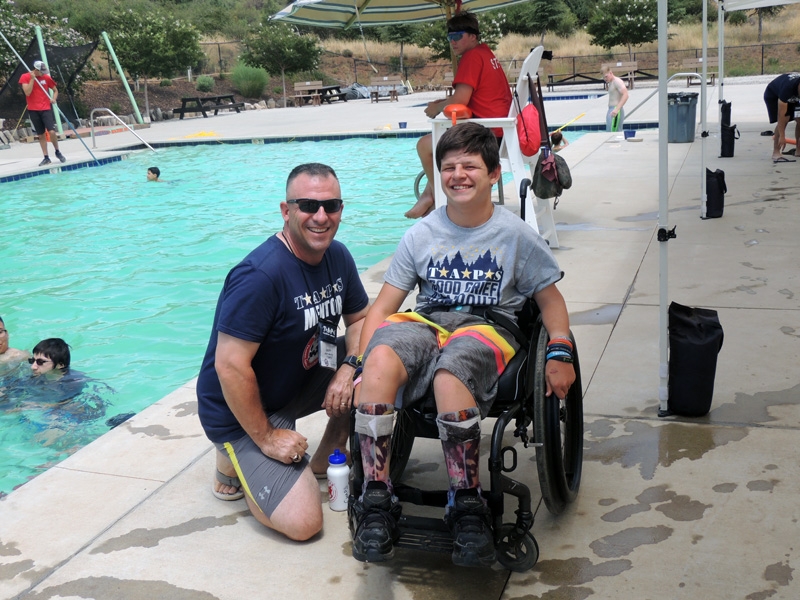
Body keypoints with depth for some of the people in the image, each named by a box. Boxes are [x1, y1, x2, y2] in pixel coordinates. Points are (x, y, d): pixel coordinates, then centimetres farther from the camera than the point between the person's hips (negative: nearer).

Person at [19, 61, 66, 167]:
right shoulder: (25, 77, -3)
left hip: (46, 109, 0)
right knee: (41, 134, 4)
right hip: (33, 110, 0)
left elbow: (55, 90, 13)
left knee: (52, 131, -13)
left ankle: (58, 152, 8)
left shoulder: (46, 77, 1)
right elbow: (27, 92, -14)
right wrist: (32, 78, -17)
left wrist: (53, 99, -7)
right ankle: (46, 157, 10)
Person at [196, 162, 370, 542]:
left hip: (301, 379, 8)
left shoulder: (338, 257, -3)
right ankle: (233, 459, 9)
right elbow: (230, 366, -29)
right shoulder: (260, 275, -29)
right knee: (303, 522, -18)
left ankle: (324, 462, 10)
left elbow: (360, 318, 7)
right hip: (241, 411, -8)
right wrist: (266, 438, -21)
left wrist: (348, 367, -14)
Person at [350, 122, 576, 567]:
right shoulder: (422, 234, 11)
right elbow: (383, 307, 8)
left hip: (488, 330, -2)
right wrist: (364, 363, -7)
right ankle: (376, 500, -26)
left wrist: (560, 354, -4)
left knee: (449, 373, -39)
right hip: (427, 325, 2)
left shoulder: (516, 235, 7)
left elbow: (551, 299, 13)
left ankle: (467, 505, -21)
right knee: (382, 357, -34)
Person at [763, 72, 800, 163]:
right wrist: (782, 136, -39)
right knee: (784, 120, -24)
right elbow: (781, 115, -39)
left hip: (792, 97, 6)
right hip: (773, 96, -6)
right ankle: (776, 153, -27)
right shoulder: (787, 88, -42)